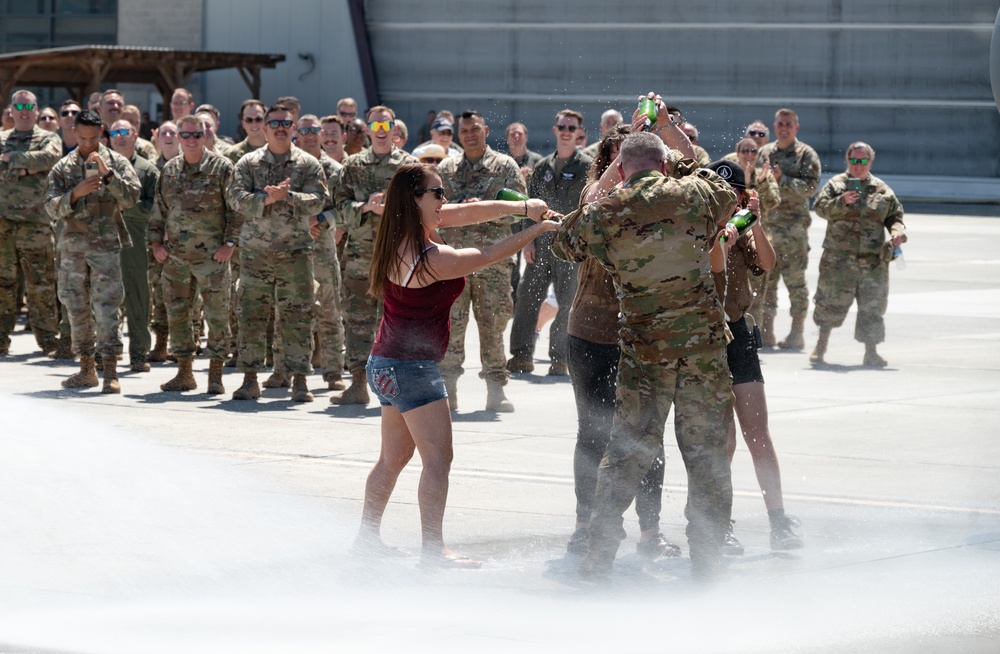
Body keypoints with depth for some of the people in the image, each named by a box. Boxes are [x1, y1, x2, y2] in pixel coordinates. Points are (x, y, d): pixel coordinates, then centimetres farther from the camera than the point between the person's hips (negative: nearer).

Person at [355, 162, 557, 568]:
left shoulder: (402, 233, 3)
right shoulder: (431, 258, -23)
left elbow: (468, 212, 5)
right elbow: (488, 257, -13)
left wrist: (523, 208, -3)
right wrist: (536, 230, -2)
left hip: (386, 366, 10)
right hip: (413, 366, -10)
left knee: (394, 458, 18)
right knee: (438, 458, -7)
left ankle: (367, 537, 25)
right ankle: (433, 551, -9)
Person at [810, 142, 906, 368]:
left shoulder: (882, 189, 12)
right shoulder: (836, 184, 4)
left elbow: (895, 216, 17)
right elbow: (820, 207, -8)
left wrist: (897, 231, -4)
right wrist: (842, 202, -24)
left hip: (873, 260, 2)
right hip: (838, 257, -2)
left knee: (872, 306, -1)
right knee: (831, 302, 3)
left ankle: (871, 351, 6)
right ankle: (821, 345, 19)